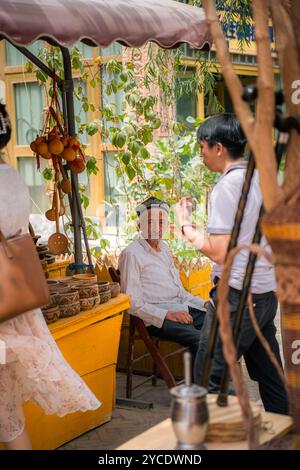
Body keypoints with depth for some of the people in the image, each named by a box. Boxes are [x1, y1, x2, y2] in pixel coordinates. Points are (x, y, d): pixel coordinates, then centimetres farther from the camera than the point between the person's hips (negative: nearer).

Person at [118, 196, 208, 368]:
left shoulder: (165, 248, 21)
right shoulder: (132, 254, -5)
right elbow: (133, 303, -12)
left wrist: (204, 303, 10)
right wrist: (167, 314, -20)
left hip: (182, 309, 8)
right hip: (157, 319, -8)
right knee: (199, 339, -32)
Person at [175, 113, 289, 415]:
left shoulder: (226, 188, -16)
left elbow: (219, 253, -19)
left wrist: (186, 225, -6)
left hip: (236, 296, -9)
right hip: (267, 292, 9)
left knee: (208, 380, -1)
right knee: (270, 377, 16)